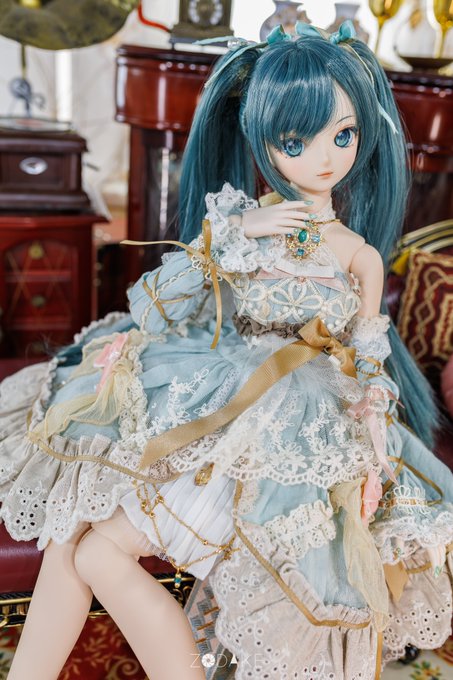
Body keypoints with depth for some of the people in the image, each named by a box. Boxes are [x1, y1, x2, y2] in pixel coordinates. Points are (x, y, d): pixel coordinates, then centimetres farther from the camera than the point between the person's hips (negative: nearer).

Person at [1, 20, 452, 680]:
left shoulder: (360, 255, 3)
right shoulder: (237, 213, 5)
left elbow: (366, 372, 8)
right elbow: (158, 303, -2)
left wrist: (373, 452, -4)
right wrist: (233, 233, -12)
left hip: (279, 431, -3)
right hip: (194, 403, 4)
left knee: (100, 551, -12)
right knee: (69, 529, -7)